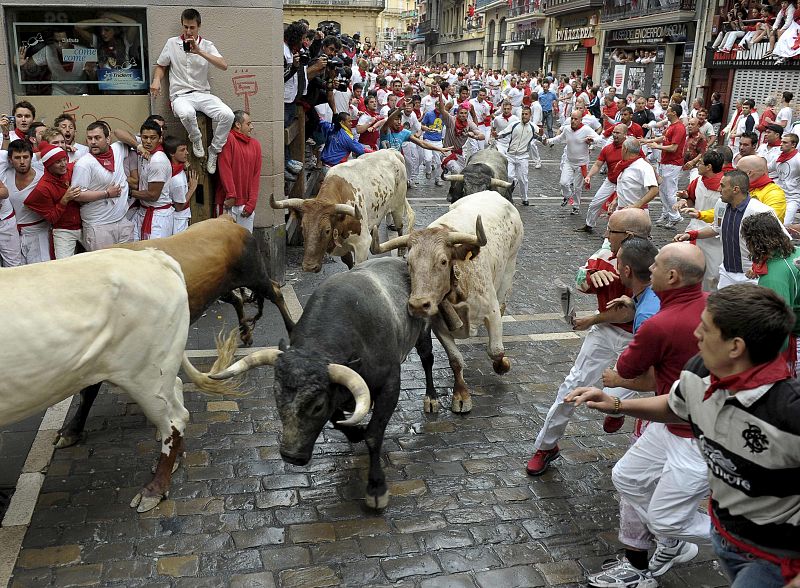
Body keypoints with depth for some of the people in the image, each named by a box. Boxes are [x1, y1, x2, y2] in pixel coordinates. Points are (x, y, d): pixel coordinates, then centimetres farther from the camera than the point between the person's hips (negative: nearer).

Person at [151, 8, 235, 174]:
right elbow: (161, 66, 19)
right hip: (180, 95, -1)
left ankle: (214, 151, -5)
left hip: (203, 94, 1)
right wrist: (156, 80, -3)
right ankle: (196, 139, -5)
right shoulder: (172, 43, 8)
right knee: (187, 114, -39)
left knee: (227, 115, -27)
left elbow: (224, 66, -10)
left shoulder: (207, 45, 7)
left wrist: (199, 52, -19)